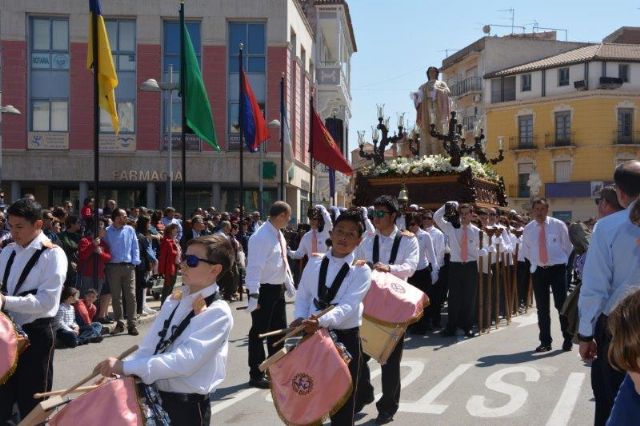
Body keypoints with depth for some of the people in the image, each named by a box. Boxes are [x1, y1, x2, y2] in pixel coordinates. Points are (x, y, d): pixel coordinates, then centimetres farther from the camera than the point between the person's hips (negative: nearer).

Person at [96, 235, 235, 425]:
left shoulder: (217, 313, -17)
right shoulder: (173, 300, 5)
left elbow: (185, 360, -26)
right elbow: (148, 347, 3)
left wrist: (125, 366, -27)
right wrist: (115, 373, -11)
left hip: (188, 406, -6)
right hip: (155, 397, 6)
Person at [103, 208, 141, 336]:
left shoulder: (130, 230, 7)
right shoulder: (107, 232, 2)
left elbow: (135, 247, 7)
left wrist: (135, 262, -3)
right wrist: (105, 265, -7)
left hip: (128, 266, 1)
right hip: (113, 267, -1)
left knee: (131, 296, -3)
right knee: (116, 297, 6)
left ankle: (131, 324, 0)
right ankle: (119, 323, 15)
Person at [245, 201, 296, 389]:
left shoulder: (279, 235, 8)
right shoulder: (261, 237, -21)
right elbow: (254, 267, -25)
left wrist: (289, 285, 20)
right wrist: (254, 294, -29)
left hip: (278, 289, 10)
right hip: (264, 290, -9)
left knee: (279, 329, 19)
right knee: (259, 332, 2)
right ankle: (256, 375, 14)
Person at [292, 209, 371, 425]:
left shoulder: (361, 271, -9)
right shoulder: (315, 263, 2)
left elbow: (348, 305, -22)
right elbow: (303, 296, 7)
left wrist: (321, 320, -38)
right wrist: (300, 318, -13)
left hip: (345, 338, -3)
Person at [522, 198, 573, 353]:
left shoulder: (558, 225, -5)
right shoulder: (528, 229, 2)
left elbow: (567, 247, 4)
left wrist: (564, 263, 7)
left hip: (558, 269, -3)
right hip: (538, 270, 3)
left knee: (562, 305, -1)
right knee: (542, 308, 6)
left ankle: (568, 340, 13)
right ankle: (545, 342, 14)